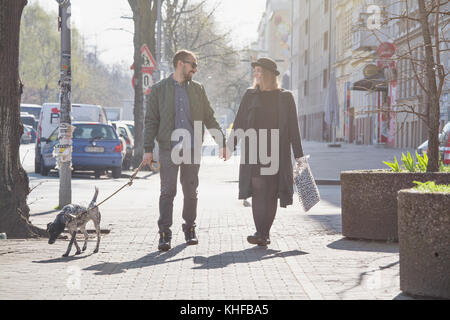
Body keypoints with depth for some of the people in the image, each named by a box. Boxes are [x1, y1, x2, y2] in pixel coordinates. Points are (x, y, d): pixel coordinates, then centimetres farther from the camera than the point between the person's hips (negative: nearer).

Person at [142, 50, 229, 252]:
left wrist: (222, 143, 9)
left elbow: (209, 118, 15)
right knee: (167, 192, -7)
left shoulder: (197, 89, 11)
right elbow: (151, 121, 3)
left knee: (191, 192, 7)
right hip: (169, 149, -3)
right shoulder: (159, 89, 3)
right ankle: (164, 234, -4)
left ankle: (190, 230, 20)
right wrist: (148, 149, -5)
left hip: (192, 148, 3)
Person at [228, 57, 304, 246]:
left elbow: (293, 128, 6)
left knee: (271, 194, 1)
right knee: (258, 191, -11)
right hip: (253, 153, 0)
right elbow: (239, 123, 10)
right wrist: (230, 146, 1)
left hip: (276, 153, 0)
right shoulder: (250, 96, 10)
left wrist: (298, 154, 3)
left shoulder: (285, 98, 7)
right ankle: (261, 233, -14)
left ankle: (265, 233, 9)